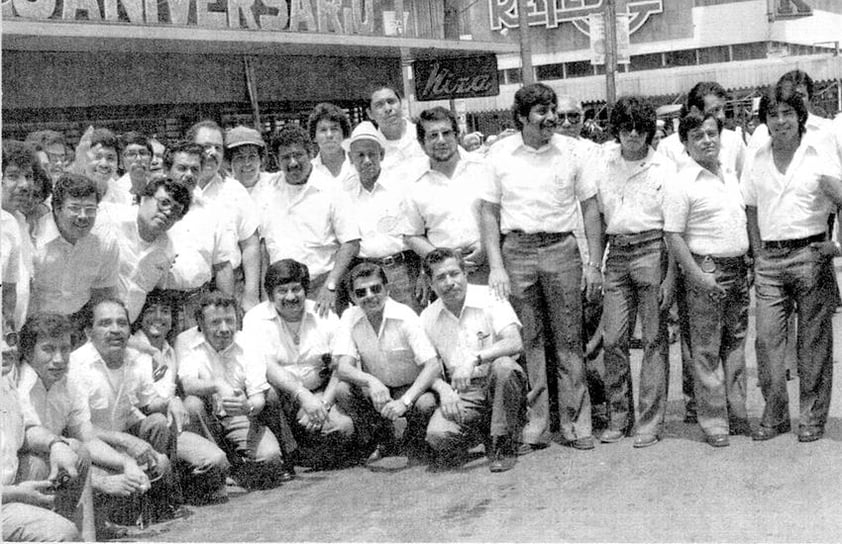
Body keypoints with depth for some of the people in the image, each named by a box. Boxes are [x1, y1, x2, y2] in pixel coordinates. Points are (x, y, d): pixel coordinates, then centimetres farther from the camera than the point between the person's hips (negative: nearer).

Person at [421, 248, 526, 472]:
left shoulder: (489, 298, -7)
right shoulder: (428, 317, 4)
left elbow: (515, 343, -20)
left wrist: (474, 359, -33)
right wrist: (444, 389, -13)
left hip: (497, 385, -2)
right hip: (462, 393, 3)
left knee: (504, 365, -37)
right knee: (438, 436, -26)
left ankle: (505, 446, -18)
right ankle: (485, 431, 9)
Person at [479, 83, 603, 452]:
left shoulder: (571, 150, 4)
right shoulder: (500, 153, 3)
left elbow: (590, 206, 7)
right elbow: (489, 212, 4)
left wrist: (595, 264, 2)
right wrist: (496, 266, -4)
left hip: (561, 247, 0)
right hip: (516, 250, 0)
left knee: (568, 341, 3)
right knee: (526, 342, 4)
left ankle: (576, 424, 12)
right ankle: (534, 426, 12)